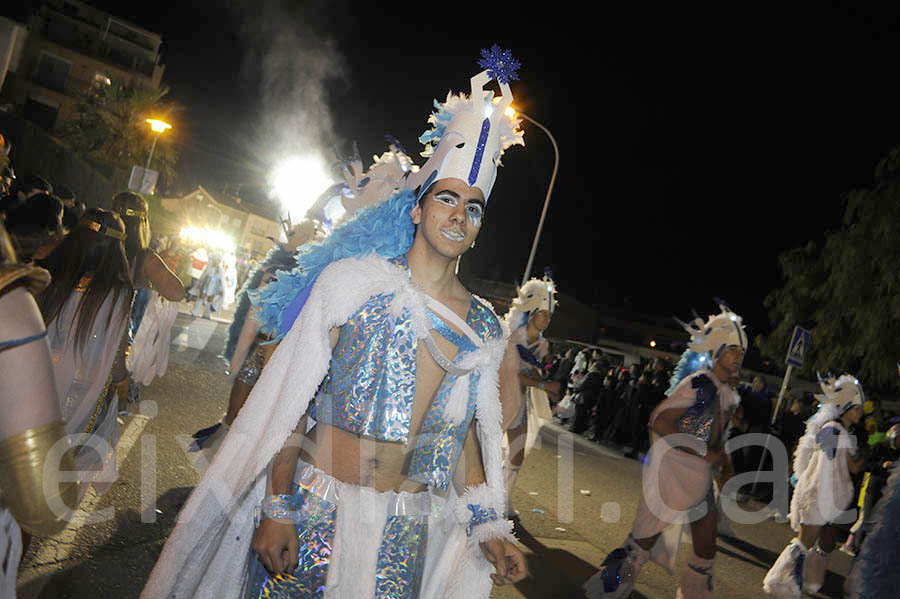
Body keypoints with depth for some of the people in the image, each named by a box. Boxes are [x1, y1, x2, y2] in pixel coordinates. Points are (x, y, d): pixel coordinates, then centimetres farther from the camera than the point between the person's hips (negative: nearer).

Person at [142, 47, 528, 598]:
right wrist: (276, 508, -11)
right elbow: (290, 403, -8)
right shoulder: (350, 281, -7)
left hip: (407, 529, 3)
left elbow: (468, 432, 9)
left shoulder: (484, 329, 4)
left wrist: (487, 529, 3)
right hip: (311, 509, -2)